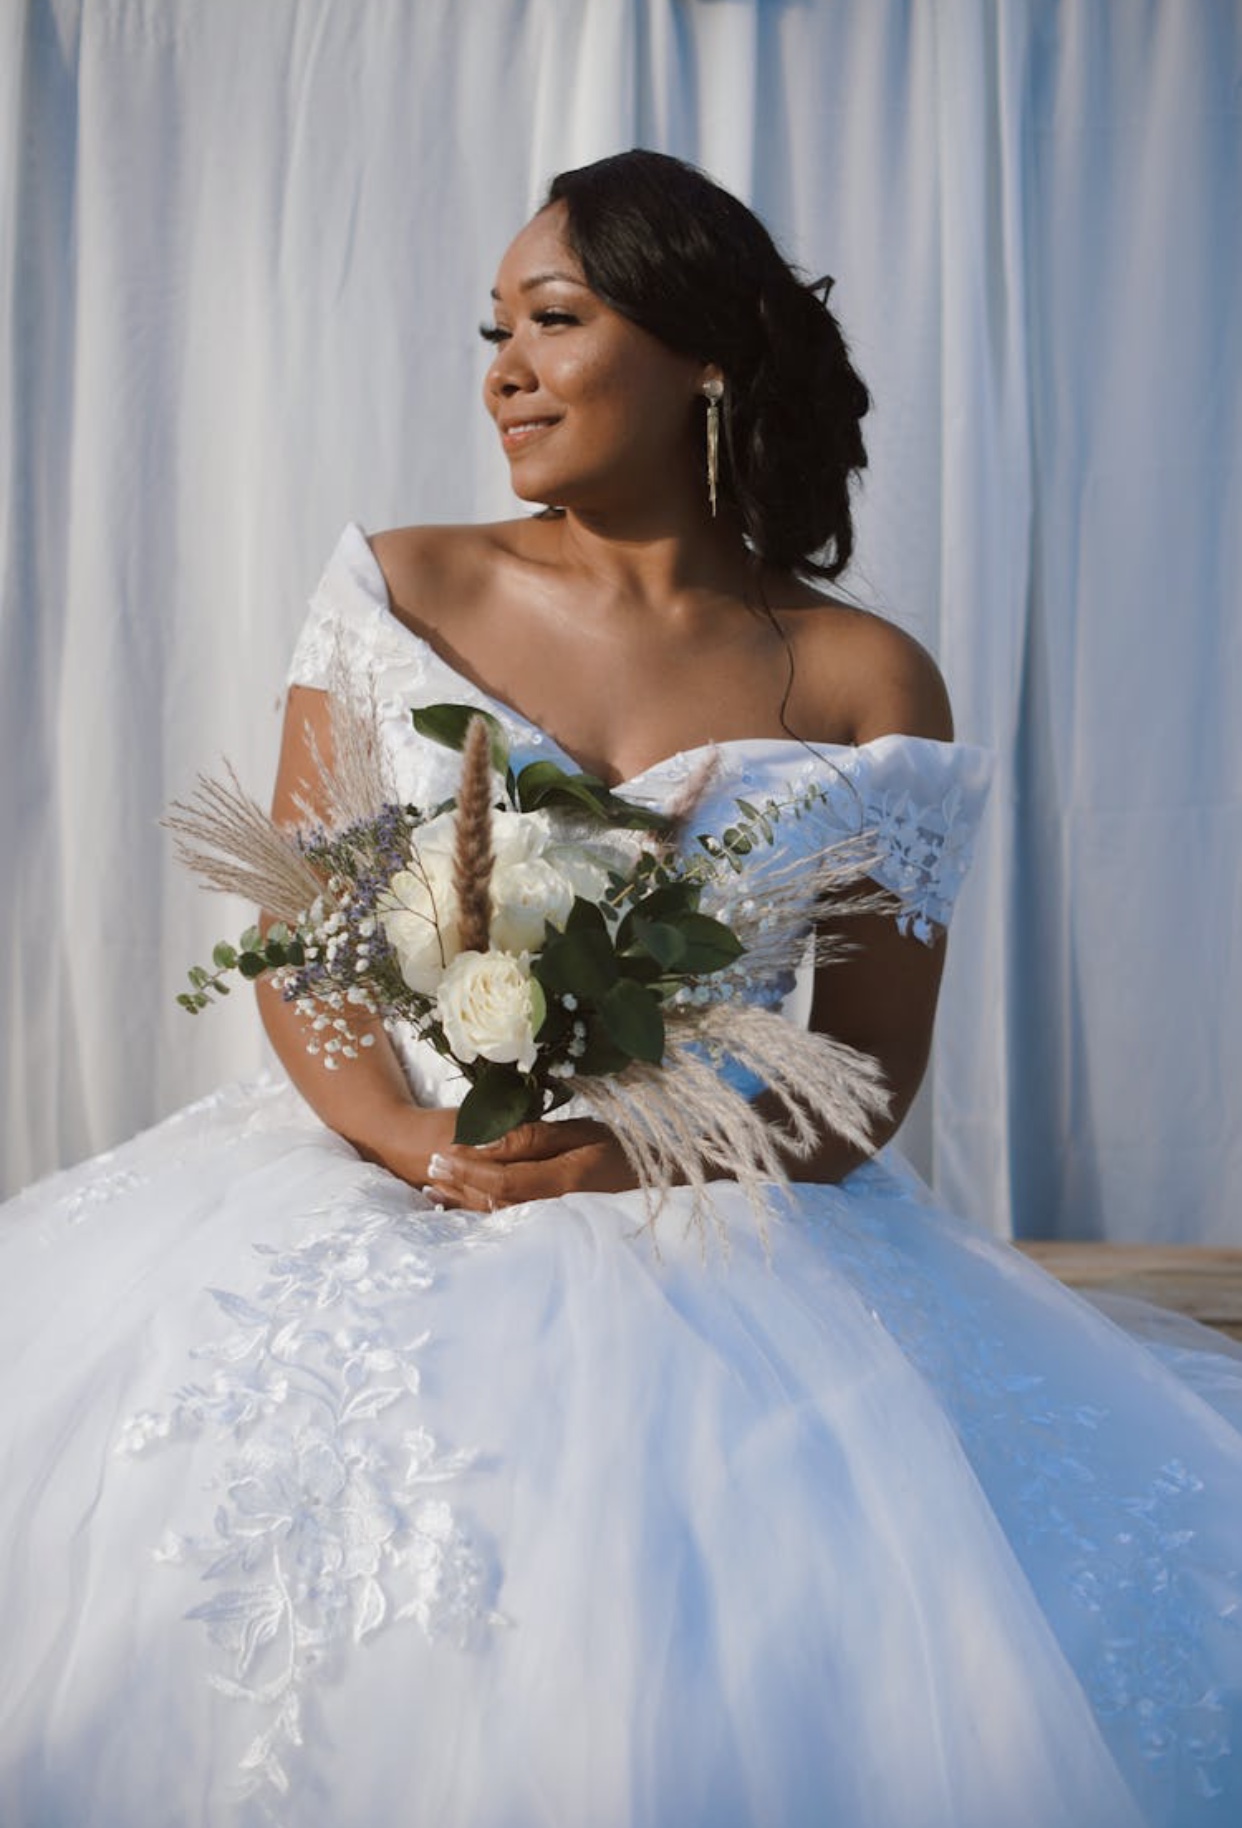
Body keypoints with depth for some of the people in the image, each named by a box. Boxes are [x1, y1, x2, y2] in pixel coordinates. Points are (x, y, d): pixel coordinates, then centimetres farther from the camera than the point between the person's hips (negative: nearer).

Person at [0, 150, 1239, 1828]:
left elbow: (874, 1078, 3)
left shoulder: (866, 684, 3)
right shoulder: (399, 590, 9)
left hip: (713, 1237, -1)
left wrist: (643, 1150, -16)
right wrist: (411, 1145, -15)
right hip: (376, 1186, 2)